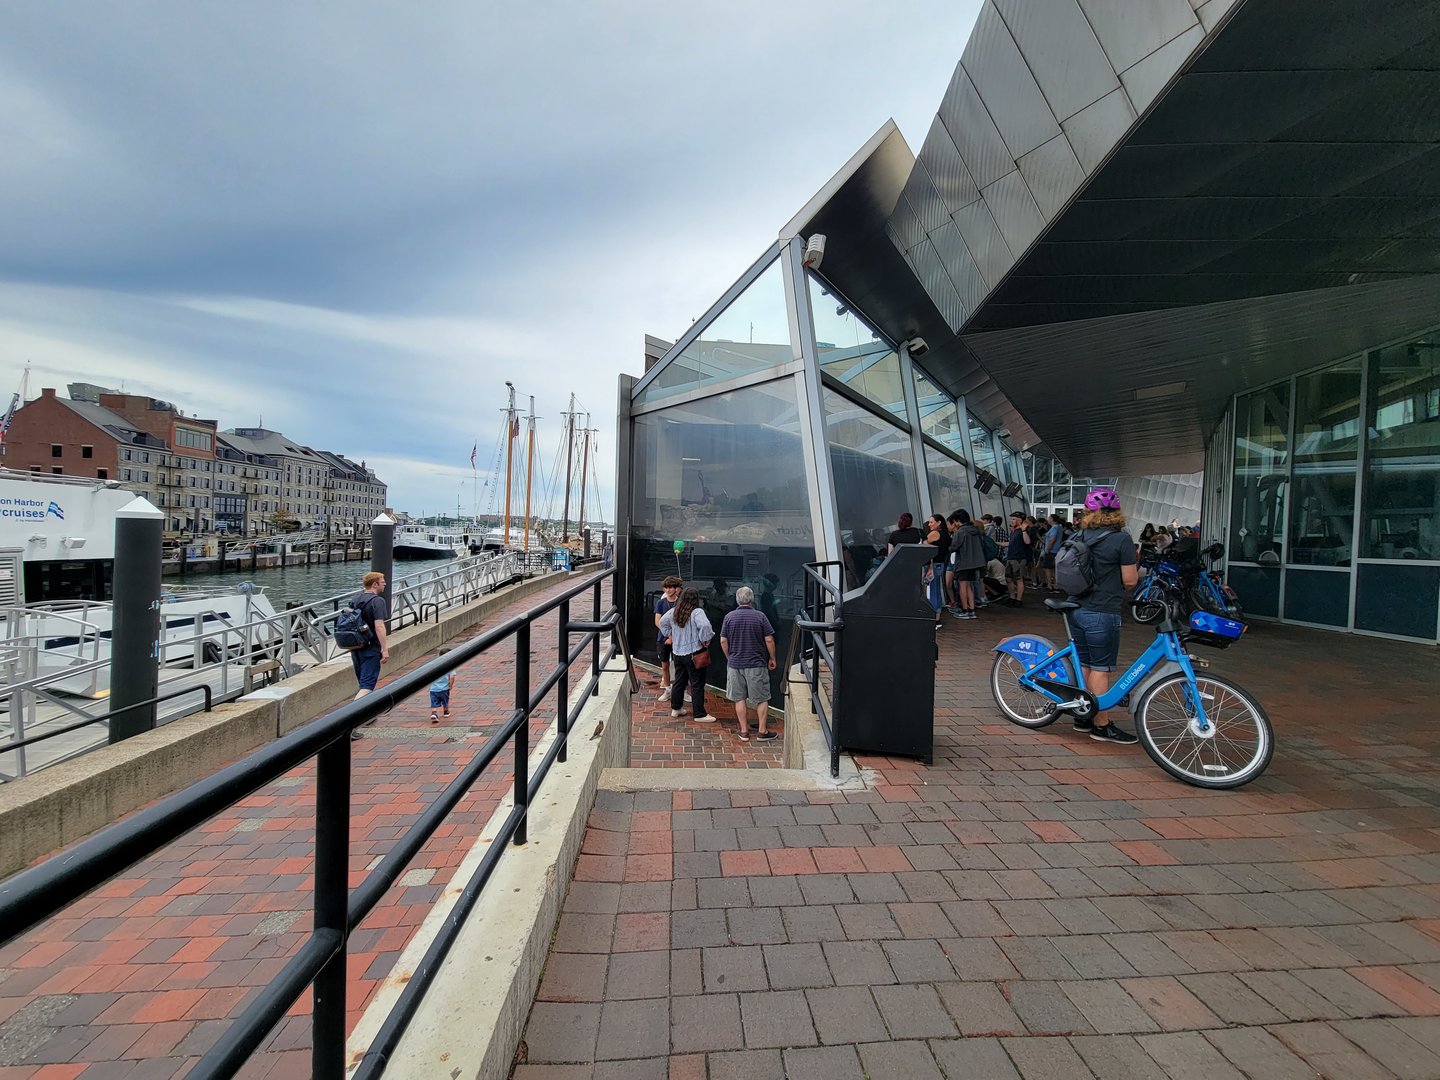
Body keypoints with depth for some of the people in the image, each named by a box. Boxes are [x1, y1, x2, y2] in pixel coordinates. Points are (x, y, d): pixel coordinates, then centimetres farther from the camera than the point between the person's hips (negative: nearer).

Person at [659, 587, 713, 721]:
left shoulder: (673, 612, 4)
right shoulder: (697, 612, -17)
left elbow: (662, 622, 17)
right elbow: (705, 626, -32)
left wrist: (670, 635, 22)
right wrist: (705, 640, -17)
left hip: (677, 652, 7)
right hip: (693, 653, -7)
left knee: (679, 681, 20)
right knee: (697, 684, 1)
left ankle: (675, 709, 30)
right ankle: (699, 714, 6)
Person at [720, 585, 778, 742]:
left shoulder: (729, 617, -3)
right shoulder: (760, 616, -8)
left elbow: (723, 641, 0)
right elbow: (769, 640, -8)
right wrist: (772, 658, 5)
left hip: (735, 664, 2)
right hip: (757, 664, -2)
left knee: (740, 699, 12)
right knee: (761, 699, 9)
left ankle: (744, 731, 17)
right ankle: (762, 731, 14)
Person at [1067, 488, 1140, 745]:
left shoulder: (1079, 537, 7)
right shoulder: (1121, 539, -11)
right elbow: (1130, 581, -11)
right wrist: (1135, 566, 9)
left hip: (1078, 610, 6)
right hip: (1103, 613, -6)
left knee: (1084, 665, 15)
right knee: (1101, 669, 2)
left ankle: (1083, 716, 26)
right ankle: (1101, 726, 11)